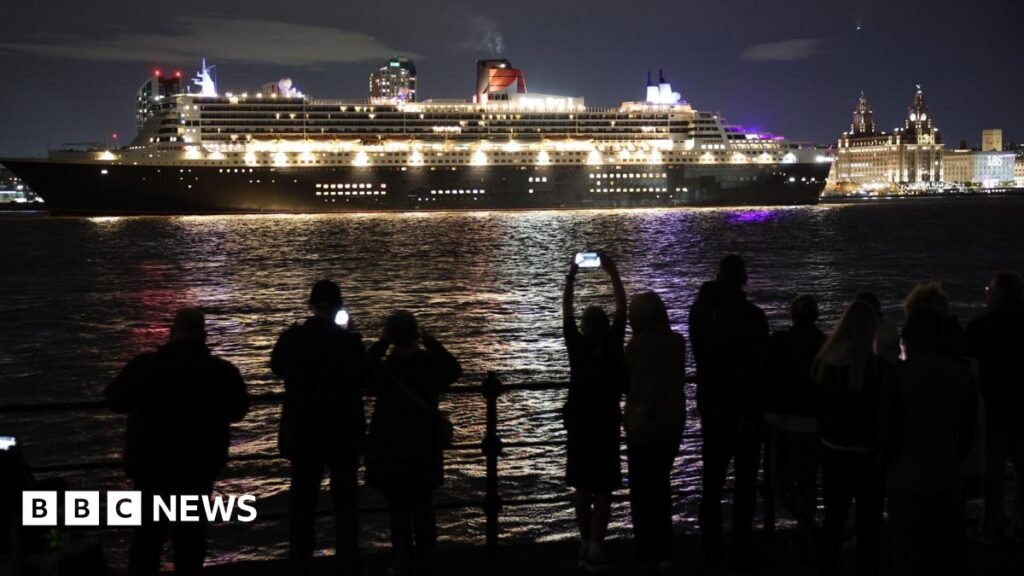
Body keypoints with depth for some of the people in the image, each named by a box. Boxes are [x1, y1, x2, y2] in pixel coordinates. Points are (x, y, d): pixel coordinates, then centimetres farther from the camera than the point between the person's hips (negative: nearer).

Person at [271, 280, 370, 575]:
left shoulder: (292, 337, -7)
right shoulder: (348, 339, -14)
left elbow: (277, 367, 12)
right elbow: (364, 377, -1)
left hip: (302, 431, 2)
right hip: (342, 432, -1)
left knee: (302, 501, 11)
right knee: (345, 501, 10)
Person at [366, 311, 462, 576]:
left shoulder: (385, 368, -16)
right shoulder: (431, 365, -8)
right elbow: (454, 370, 11)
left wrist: (381, 343, -1)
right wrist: (430, 341, 7)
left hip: (392, 449, -2)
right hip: (425, 448, 3)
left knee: (399, 510, 8)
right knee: (424, 510, 12)